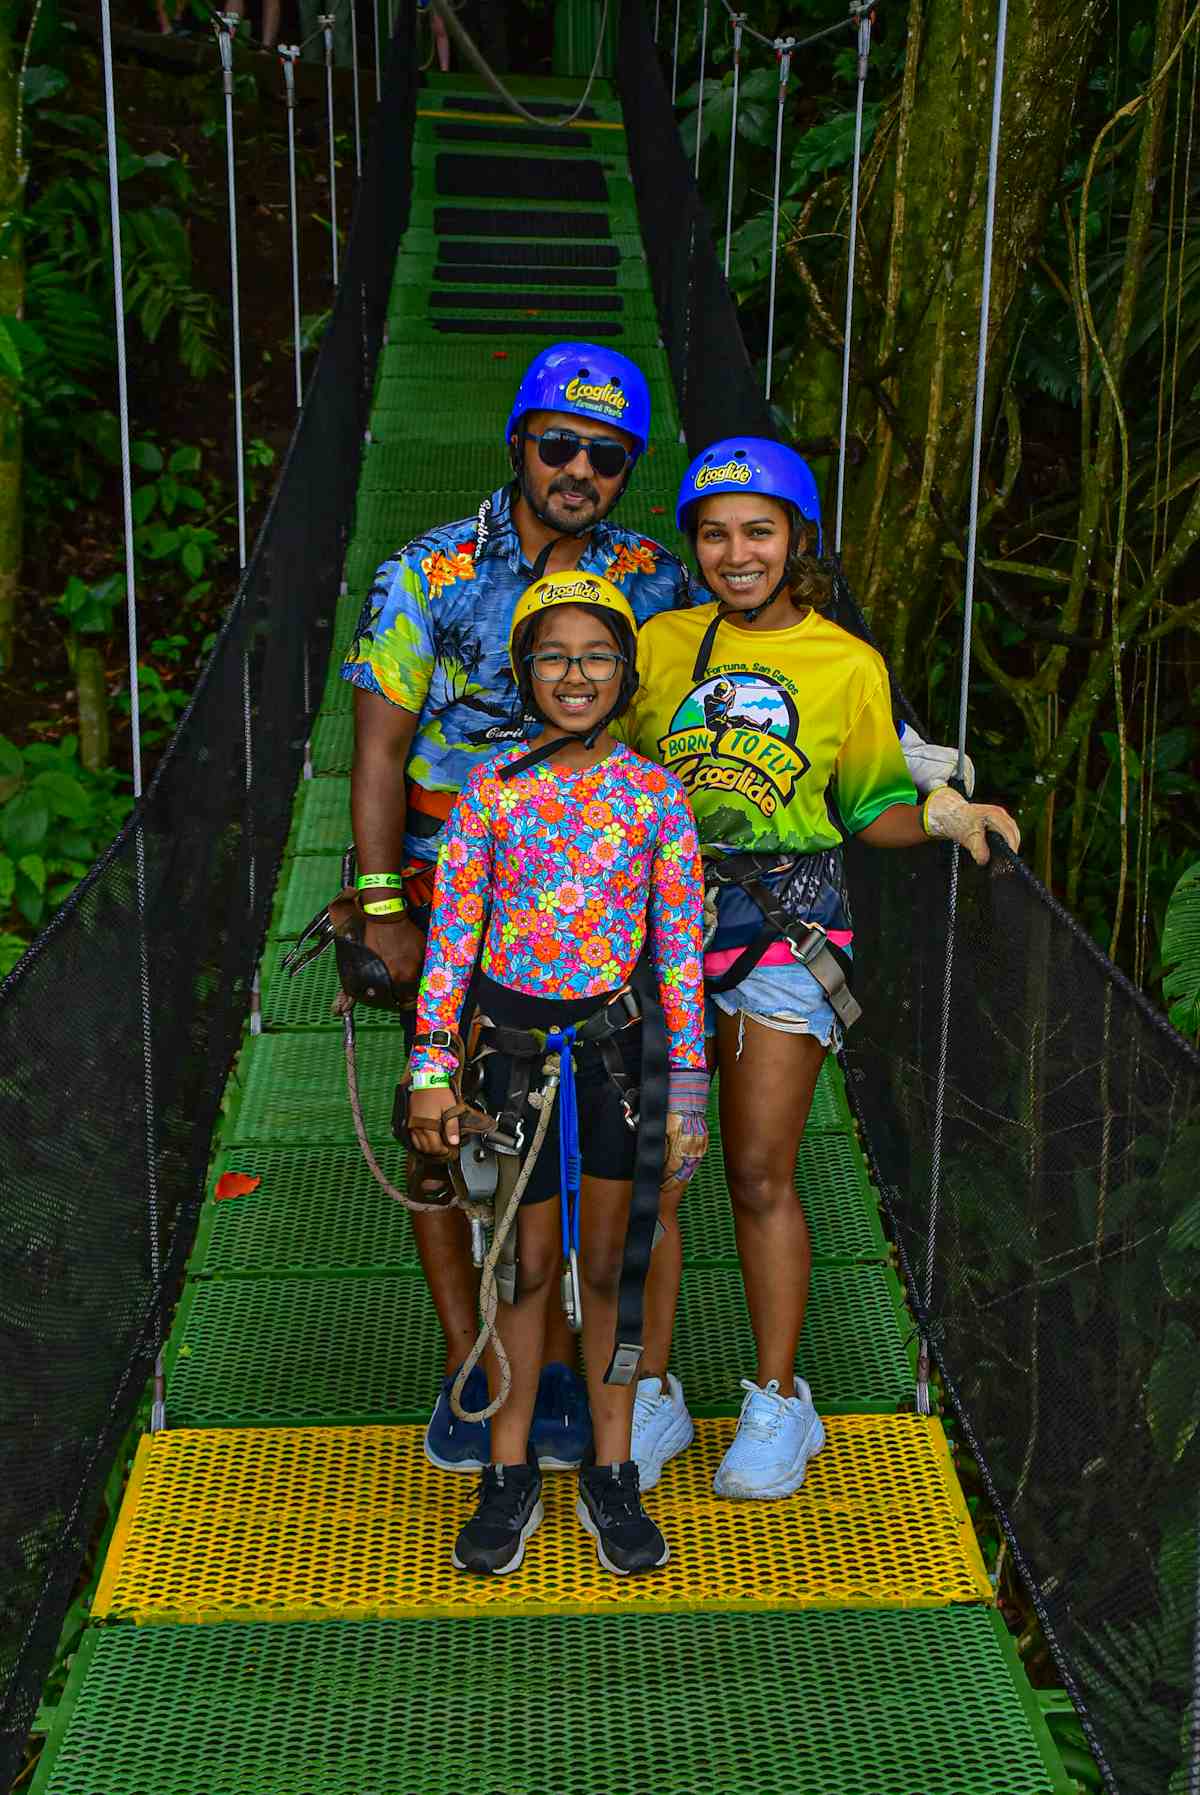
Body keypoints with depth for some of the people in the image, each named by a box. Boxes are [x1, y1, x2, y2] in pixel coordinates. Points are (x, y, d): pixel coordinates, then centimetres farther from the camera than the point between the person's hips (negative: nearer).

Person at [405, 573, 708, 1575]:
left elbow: (681, 947, -1)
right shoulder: (493, 788, -3)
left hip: (615, 1042, 0)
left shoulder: (654, 794, -3)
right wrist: (432, 1068, -5)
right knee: (530, 1265, 8)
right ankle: (510, 1478, 23)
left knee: (608, 1263, 9)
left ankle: (612, 1477, 23)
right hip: (513, 1040, 0)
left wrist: (688, 1088, -2)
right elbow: (452, 931, -1)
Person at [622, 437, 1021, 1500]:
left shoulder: (847, 665, 3)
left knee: (760, 1174, 2)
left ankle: (779, 1406, 19)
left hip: (786, 928, -2)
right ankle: (652, 1397, 20)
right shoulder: (661, 644, 7)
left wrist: (942, 816, -9)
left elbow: (872, 807, 10)